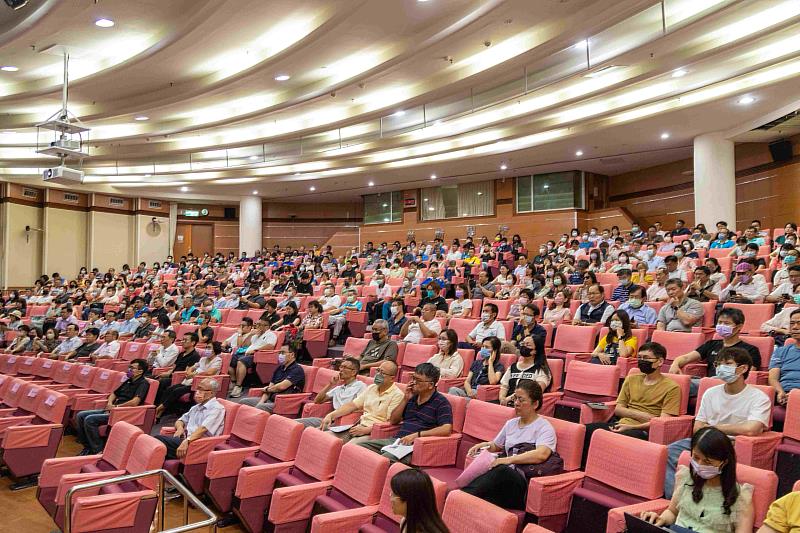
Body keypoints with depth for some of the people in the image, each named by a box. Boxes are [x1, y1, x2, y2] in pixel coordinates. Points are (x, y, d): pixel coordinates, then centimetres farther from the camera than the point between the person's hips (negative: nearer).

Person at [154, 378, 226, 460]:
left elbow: (204, 429, -19)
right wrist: (180, 428, 5)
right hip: (186, 439, 8)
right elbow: (180, 420, 29)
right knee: (157, 439, -17)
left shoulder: (216, 408, -4)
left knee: (159, 439, -24)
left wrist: (187, 441, -31)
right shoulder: (196, 407, 24)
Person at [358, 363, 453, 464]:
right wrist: (405, 399, 8)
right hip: (396, 440, 7)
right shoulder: (412, 396, 18)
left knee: (385, 459, -35)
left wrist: (417, 434, -19)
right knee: (359, 446, -9)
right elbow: (392, 421, 22)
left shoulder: (441, 402, -3)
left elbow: (446, 429, -17)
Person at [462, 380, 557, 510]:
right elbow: (496, 446, 41)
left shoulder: (544, 427, 2)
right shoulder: (511, 424, 24)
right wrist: (483, 446, 18)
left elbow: (541, 455, -18)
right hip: (506, 477, 6)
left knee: (501, 470, -39)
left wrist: (509, 459, -24)